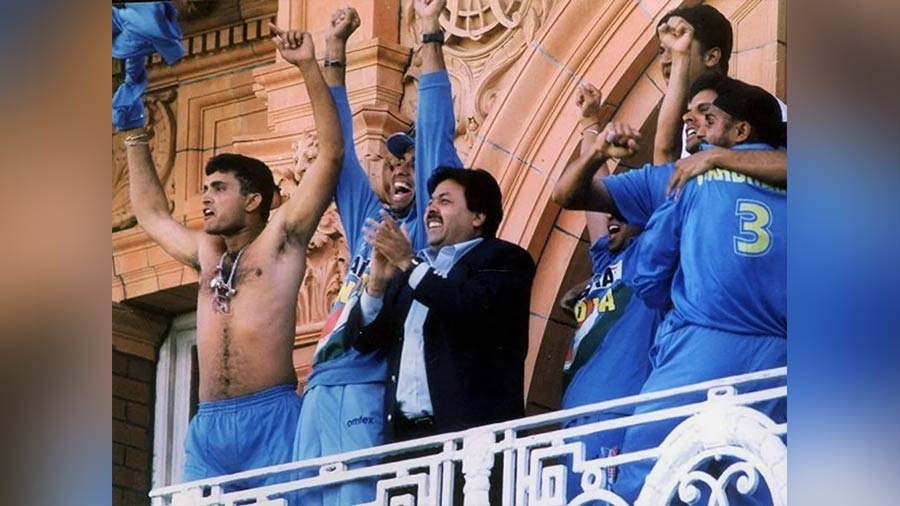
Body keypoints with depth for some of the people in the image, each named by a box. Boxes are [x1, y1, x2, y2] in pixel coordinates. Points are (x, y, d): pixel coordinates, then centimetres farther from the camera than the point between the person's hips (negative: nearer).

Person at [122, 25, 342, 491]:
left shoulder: (279, 240, 8)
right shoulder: (207, 254, 24)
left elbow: (331, 155, 2)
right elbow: (152, 215, 42)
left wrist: (310, 68, -2)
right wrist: (135, 138, 44)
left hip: (269, 417, -6)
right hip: (207, 426, 6)